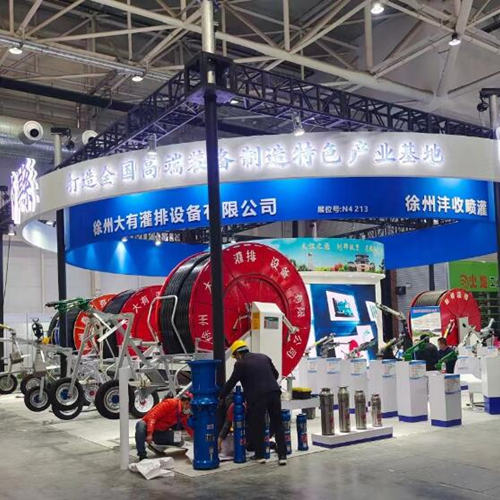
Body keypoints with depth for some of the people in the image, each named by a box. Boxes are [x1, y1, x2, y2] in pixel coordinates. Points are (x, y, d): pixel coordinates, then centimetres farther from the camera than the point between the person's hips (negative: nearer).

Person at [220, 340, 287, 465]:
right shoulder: (263, 357, 16)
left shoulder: (241, 364, -1)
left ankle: (260, 455, 17)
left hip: (257, 397, -5)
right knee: (277, 425, 11)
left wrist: (221, 397, 13)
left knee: (257, 426, 11)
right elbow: (275, 374, 23)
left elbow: (231, 383, 1)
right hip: (274, 393, 5)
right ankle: (282, 455, 11)